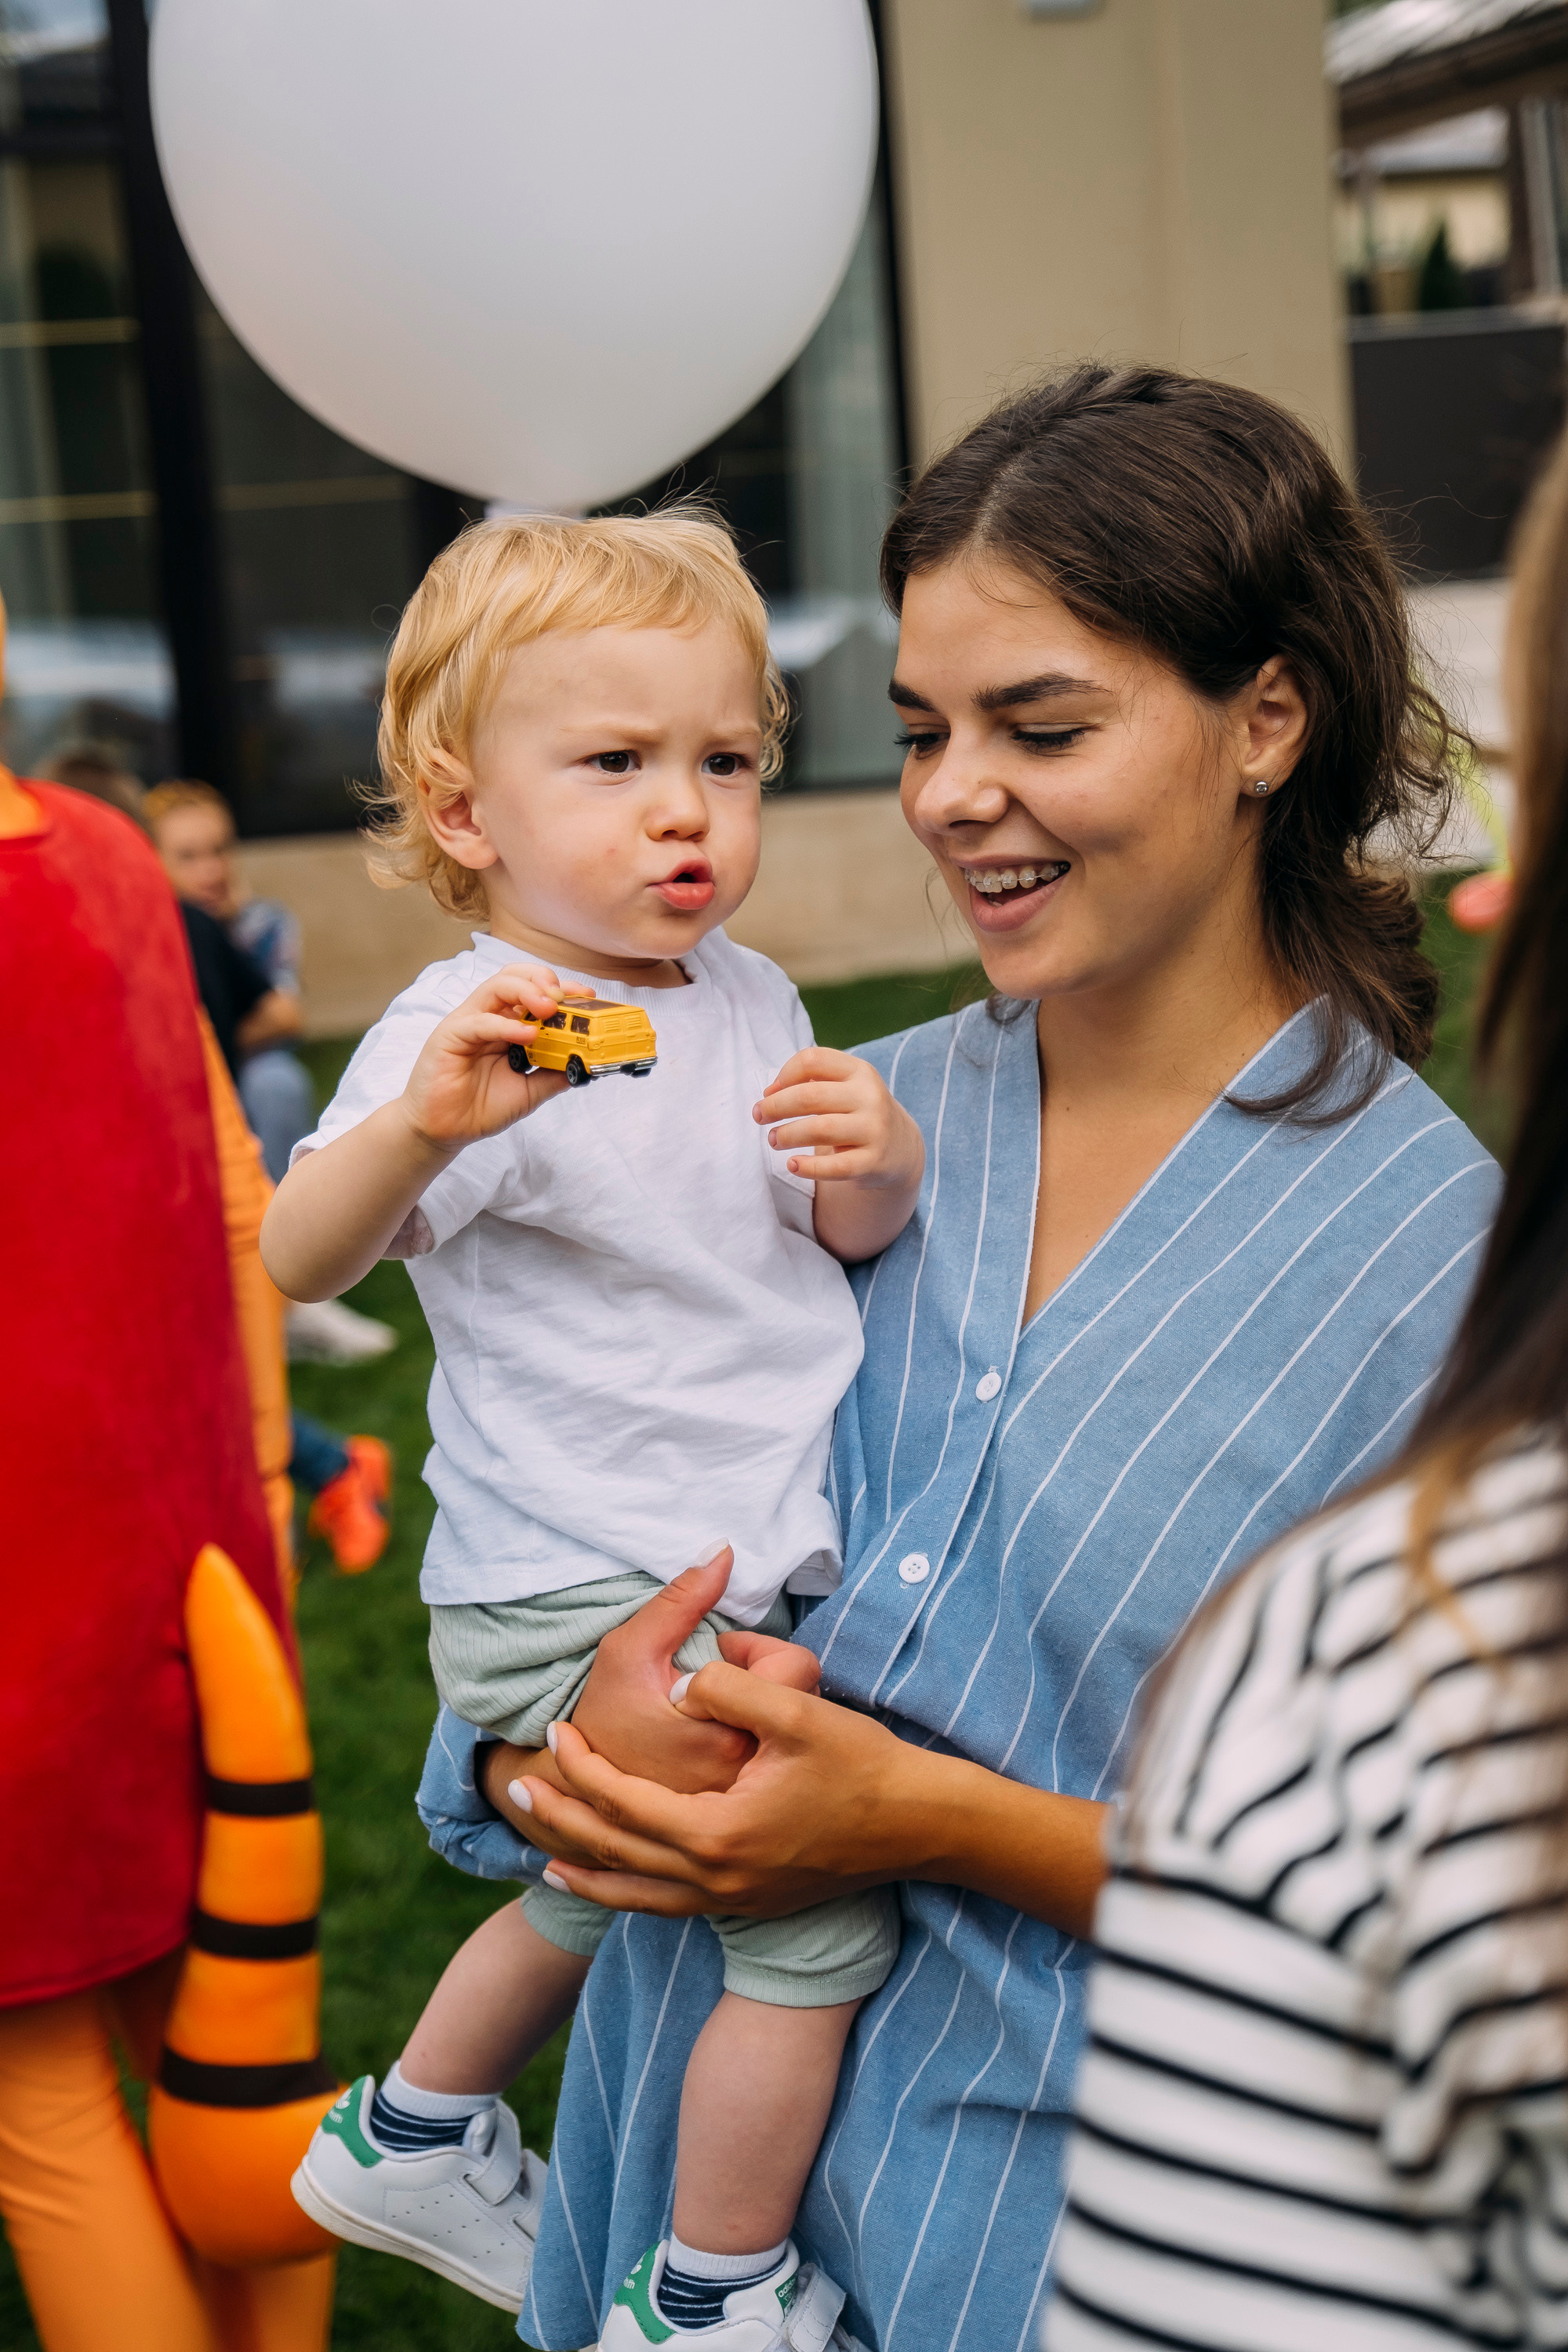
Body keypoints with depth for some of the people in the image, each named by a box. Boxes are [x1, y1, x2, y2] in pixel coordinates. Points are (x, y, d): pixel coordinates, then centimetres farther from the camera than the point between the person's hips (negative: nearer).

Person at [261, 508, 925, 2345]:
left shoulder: (751, 1002, 5)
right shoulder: (480, 1030, -19)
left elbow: (853, 1234, 13)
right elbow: (296, 1258, -31)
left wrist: (877, 1152, -11)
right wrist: (424, 1123, -51)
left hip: (725, 1585, 9)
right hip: (574, 1607, -8)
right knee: (826, 1912, -7)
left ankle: (411, 2136, 51)